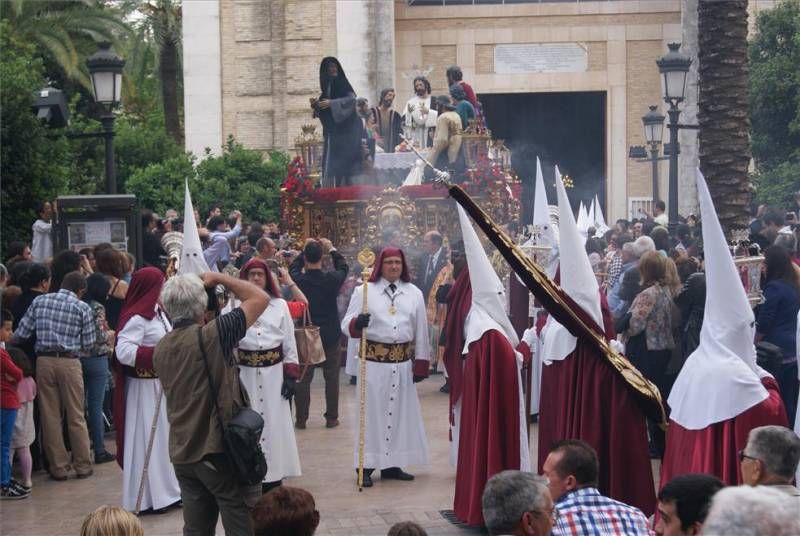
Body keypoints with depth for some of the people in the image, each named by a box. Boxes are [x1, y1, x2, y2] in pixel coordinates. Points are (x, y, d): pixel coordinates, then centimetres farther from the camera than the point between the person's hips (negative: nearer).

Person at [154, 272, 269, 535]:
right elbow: (261, 298, -9)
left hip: (183, 455, 7)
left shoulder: (160, 349, 7)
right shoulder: (212, 335, -15)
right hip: (223, 450, -7)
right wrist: (219, 278, 4)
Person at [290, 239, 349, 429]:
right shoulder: (332, 279, -15)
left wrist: (306, 250, 12)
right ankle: (331, 418, 14)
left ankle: (301, 418, 10)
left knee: (303, 377, 8)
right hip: (330, 335, 0)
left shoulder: (299, 280, -14)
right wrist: (331, 249, 13)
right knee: (331, 377, 10)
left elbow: (293, 267, 10)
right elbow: (343, 267, 8)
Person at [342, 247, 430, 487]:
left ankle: (392, 464, 16)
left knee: (400, 412, 7)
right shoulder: (364, 291, 1)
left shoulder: (414, 293, 9)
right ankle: (366, 466, 2)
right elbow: (346, 324, -3)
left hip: (402, 363, 3)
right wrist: (357, 323, -26)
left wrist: (421, 365, 6)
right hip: (373, 362, -3)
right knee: (372, 412, -2)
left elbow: (421, 332, 10)